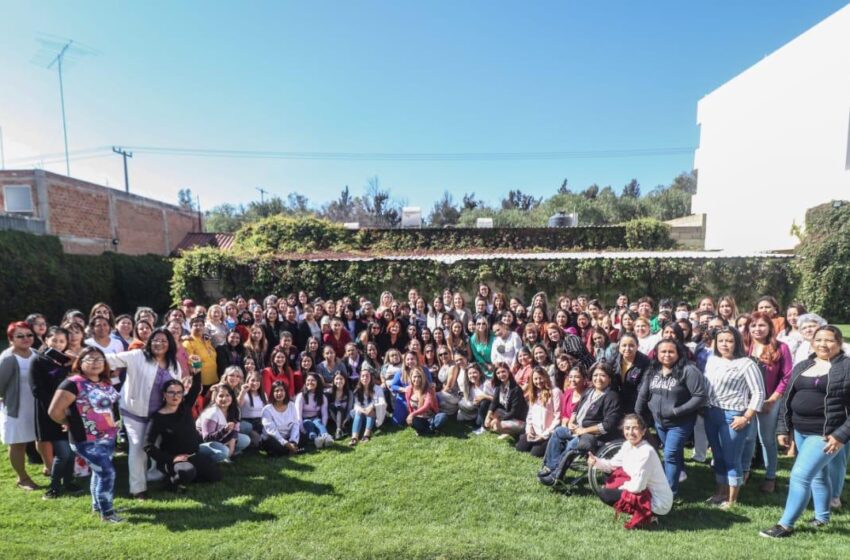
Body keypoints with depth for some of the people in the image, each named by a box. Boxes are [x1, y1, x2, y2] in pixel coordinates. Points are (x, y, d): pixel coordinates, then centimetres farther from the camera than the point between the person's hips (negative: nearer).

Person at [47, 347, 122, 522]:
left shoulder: (106, 383, 6)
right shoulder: (73, 383, -16)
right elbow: (54, 411, -17)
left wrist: (112, 423, 8)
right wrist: (73, 424, -3)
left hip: (108, 437, 8)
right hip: (87, 440, -8)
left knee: (100, 471, 20)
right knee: (107, 472, -9)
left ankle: (98, 504, 38)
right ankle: (107, 513, 5)